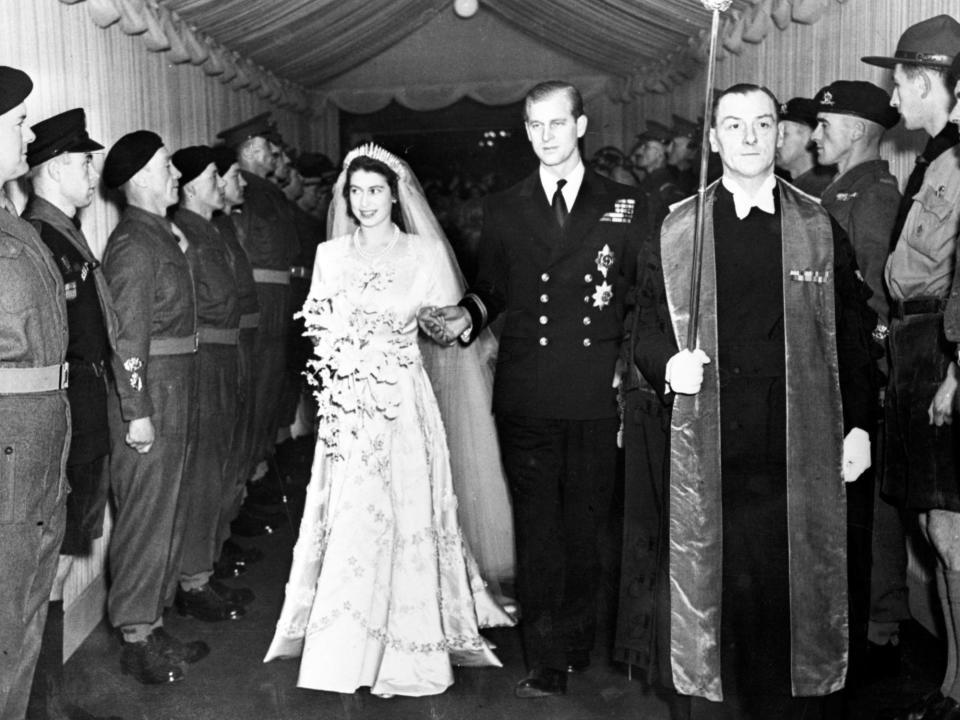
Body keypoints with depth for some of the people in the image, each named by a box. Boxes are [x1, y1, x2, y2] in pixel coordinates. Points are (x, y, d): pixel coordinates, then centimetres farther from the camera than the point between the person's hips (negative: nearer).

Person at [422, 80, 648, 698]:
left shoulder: (625, 206, 6)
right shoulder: (503, 209, 10)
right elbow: (492, 290, 14)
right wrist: (467, 315, -6)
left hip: (597, 397, -1)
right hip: (526, 397, 1)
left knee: (586, 529, 8)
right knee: (538, 532, 4)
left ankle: (576, 646, 26)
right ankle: (547, 663, 15)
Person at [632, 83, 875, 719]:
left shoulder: (819, 226, 7)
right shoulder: (677, 229, 6)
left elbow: (852, 332, 8)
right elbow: (648, 327, 9)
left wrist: (859, 425, 3)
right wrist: (668, 365, -12)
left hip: (802, 442, 1)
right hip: (709, 444, 0)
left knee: (800, 587, 6)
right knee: (711, 583, 3)